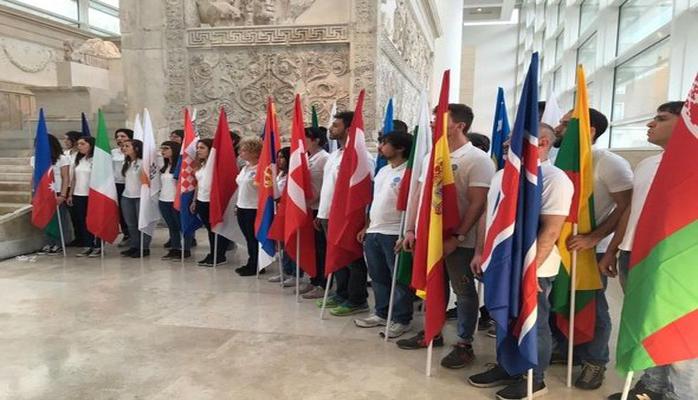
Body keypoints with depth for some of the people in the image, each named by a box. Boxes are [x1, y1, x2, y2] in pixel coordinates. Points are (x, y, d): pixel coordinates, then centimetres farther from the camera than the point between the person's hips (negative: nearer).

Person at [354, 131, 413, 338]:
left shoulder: (408, 173, -12)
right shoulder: (382, 171, 16)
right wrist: (367, 227, 19)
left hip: (394, 234, -9)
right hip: (374, 232, 9)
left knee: (399, 278, 2)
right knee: (378, 276, 15)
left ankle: (401, 319, 13)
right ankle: (381, 313, 28)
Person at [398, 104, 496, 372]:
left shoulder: (477, 159, -10)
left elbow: (477, 204, -15)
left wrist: (457, 237, -20)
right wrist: (411, 229, 6)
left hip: (460, 240, -6)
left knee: (464, 291, 6)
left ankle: (465, 344, 17)